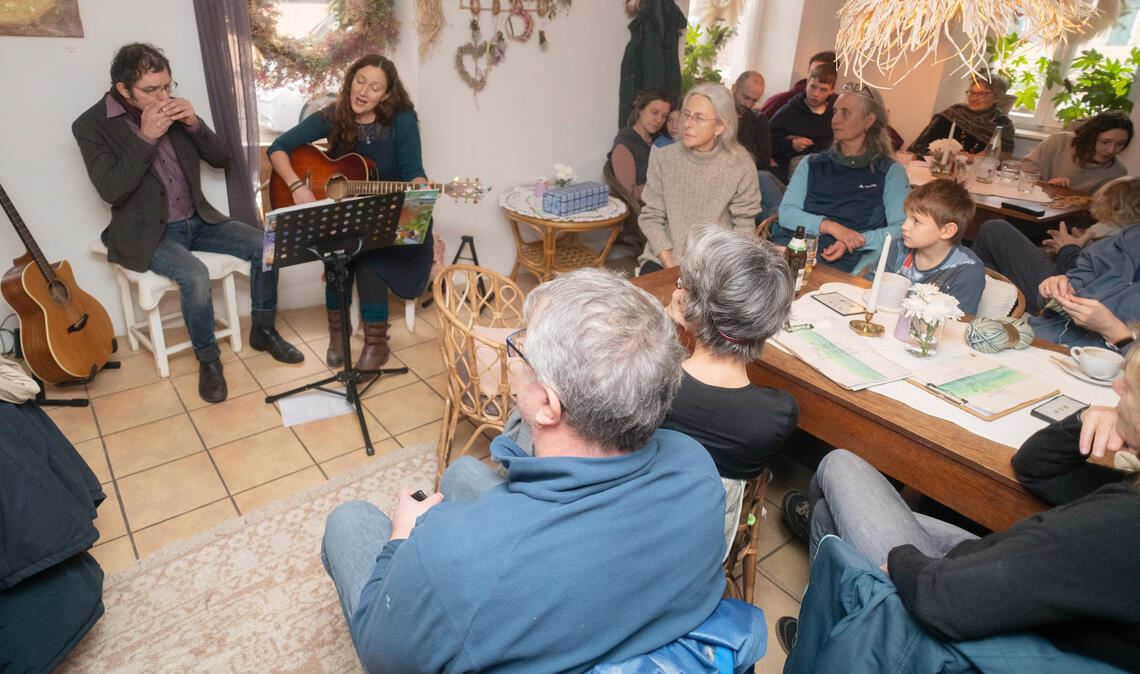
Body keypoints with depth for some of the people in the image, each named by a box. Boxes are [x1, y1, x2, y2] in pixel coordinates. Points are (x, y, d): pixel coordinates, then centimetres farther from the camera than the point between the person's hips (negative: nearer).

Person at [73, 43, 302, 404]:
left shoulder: (173, 110, 3)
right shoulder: (91, 125, -10)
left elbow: (221, 159, 6)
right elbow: (111, 190, -21)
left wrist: (195, 124, -12)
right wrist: (146, 137, -24)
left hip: (197, 220, 5)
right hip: (148, 233, -5)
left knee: (264, 245, -13)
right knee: (195, 275, -33)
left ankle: (263, 331, 5)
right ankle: (208, 359, -10)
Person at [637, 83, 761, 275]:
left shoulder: (741, 166, -5)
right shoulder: (663, 158, -2)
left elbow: (743, 226, -1)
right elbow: (651, 217, 0)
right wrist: (670, 265, -12)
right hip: (665, 258, 1)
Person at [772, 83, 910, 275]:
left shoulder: (890, 172, 10)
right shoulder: (813, 164, 19)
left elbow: (902, 228, 0)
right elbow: (786, 212, 6)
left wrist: (855, 241, -16)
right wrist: (830, 226, -11)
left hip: (843, 263, -3)